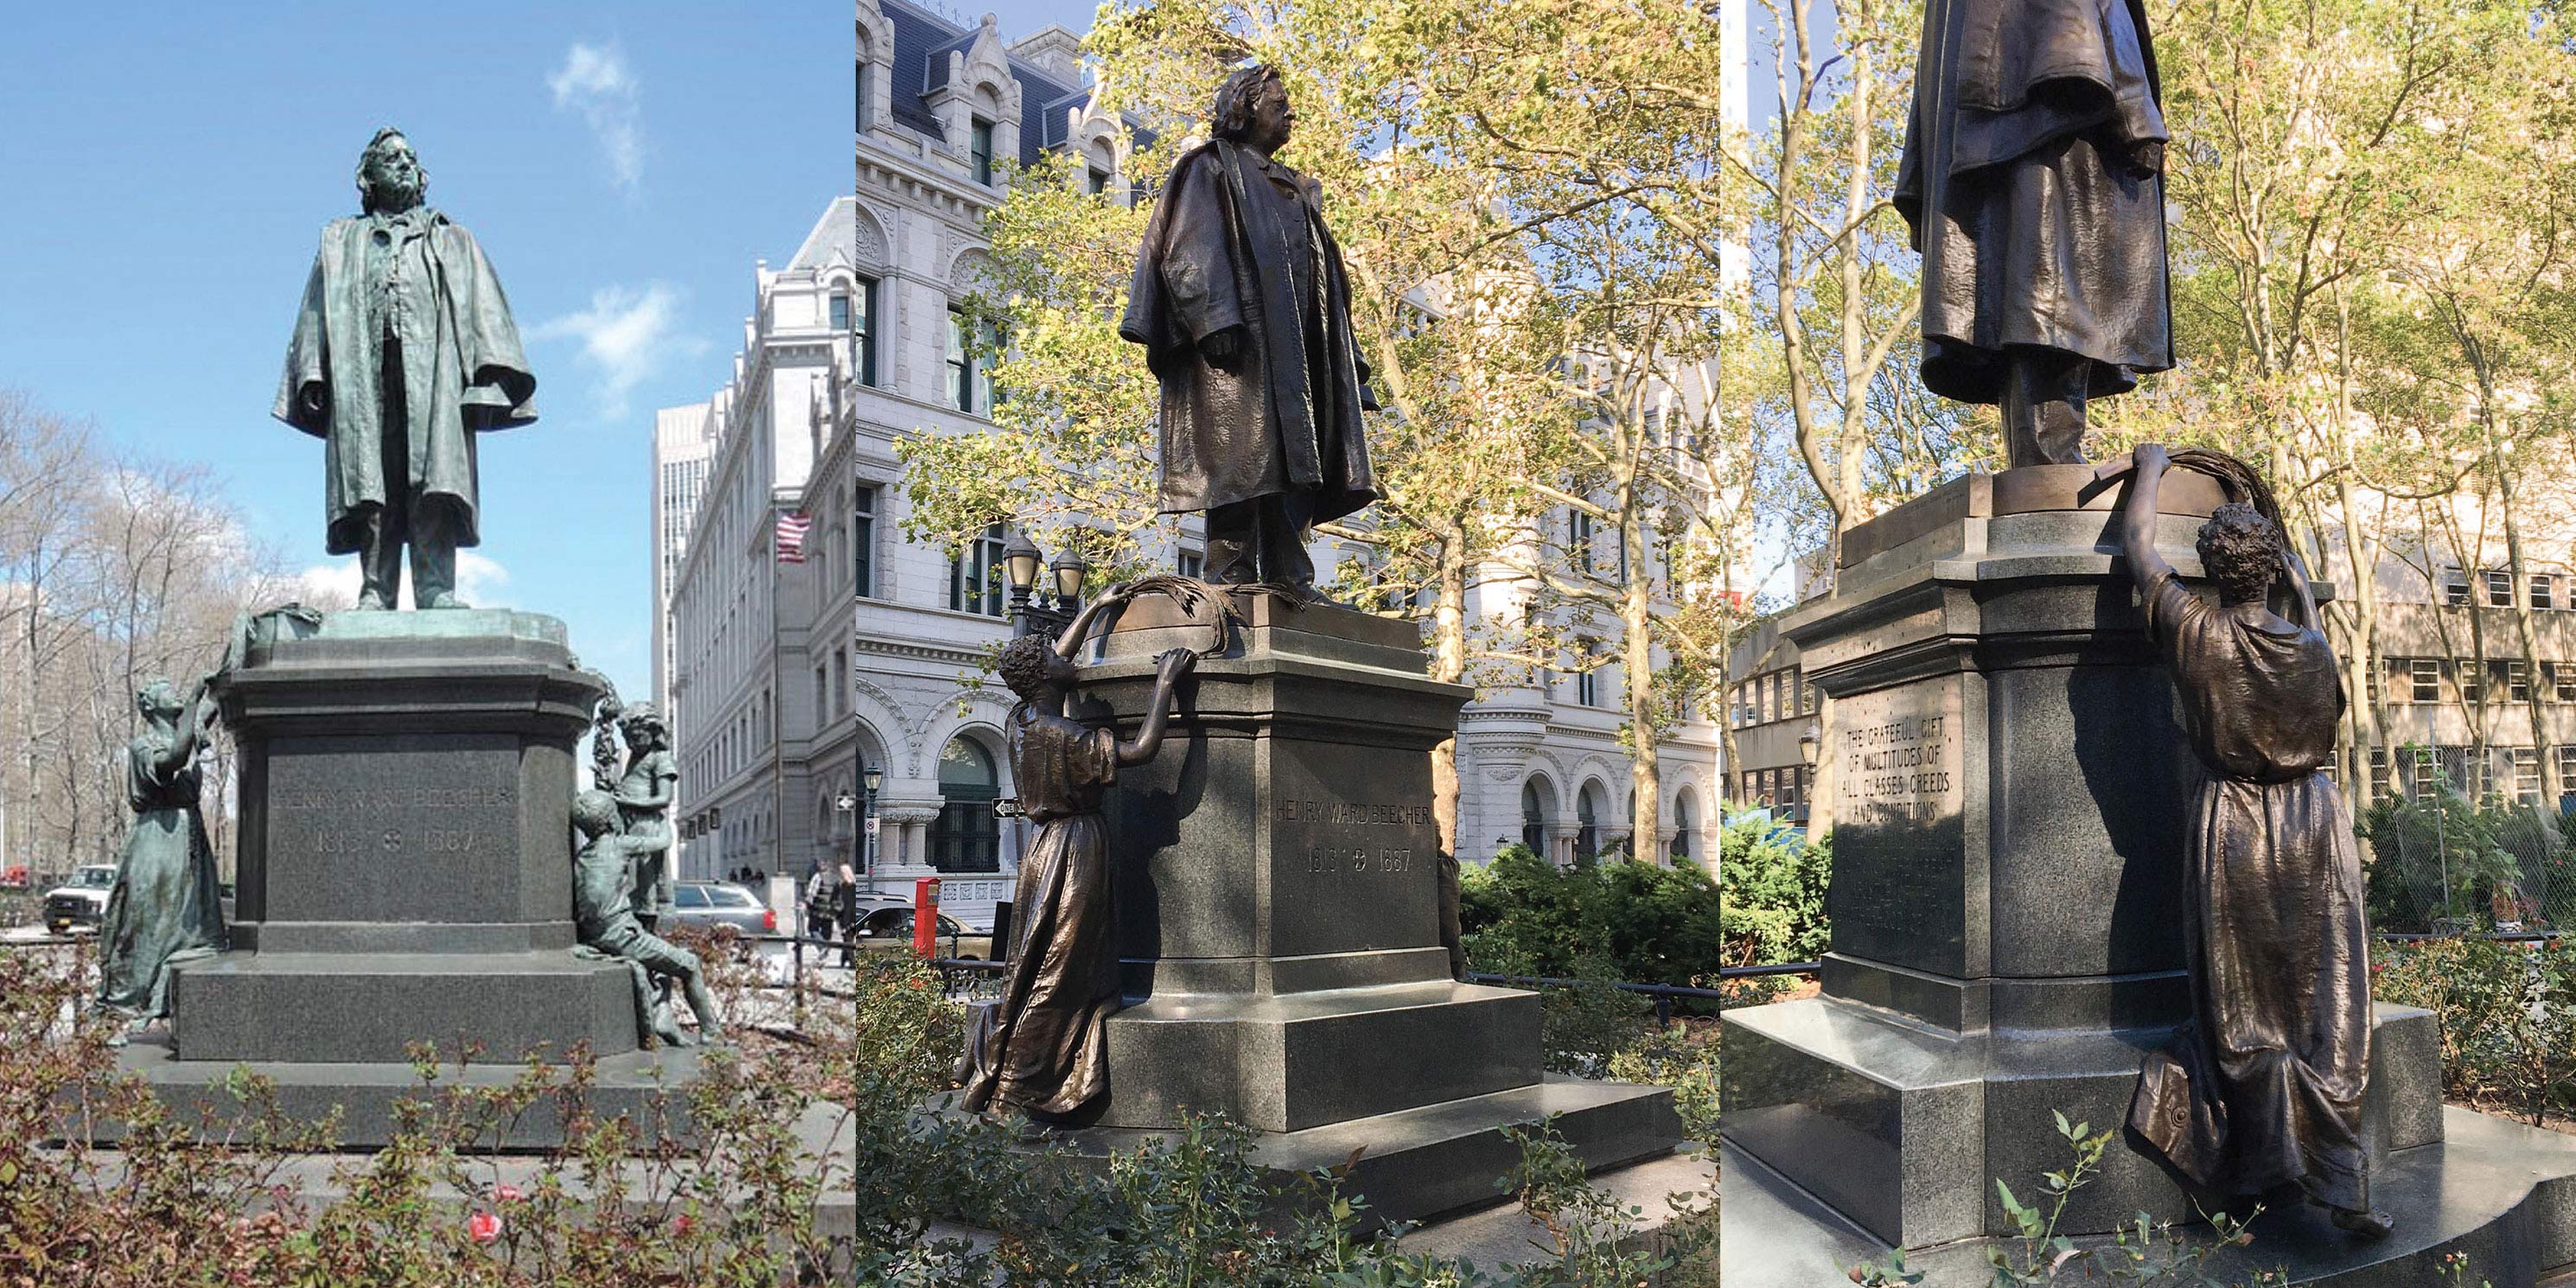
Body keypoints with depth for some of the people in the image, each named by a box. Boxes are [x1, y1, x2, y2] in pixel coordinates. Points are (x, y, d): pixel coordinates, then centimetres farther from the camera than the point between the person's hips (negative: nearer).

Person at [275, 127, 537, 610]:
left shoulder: (451, 240, 26)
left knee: (434, 477, -18)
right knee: (371, 483, -10)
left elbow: (483, 311, 13)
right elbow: (318, 313, 18)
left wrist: (487, 379, -3)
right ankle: (375, 593, -15)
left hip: (431, 366, -1)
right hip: (362, 369, 1)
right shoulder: (341, 241, 29)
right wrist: (313, 376, 1)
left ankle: (436, 590, -26)